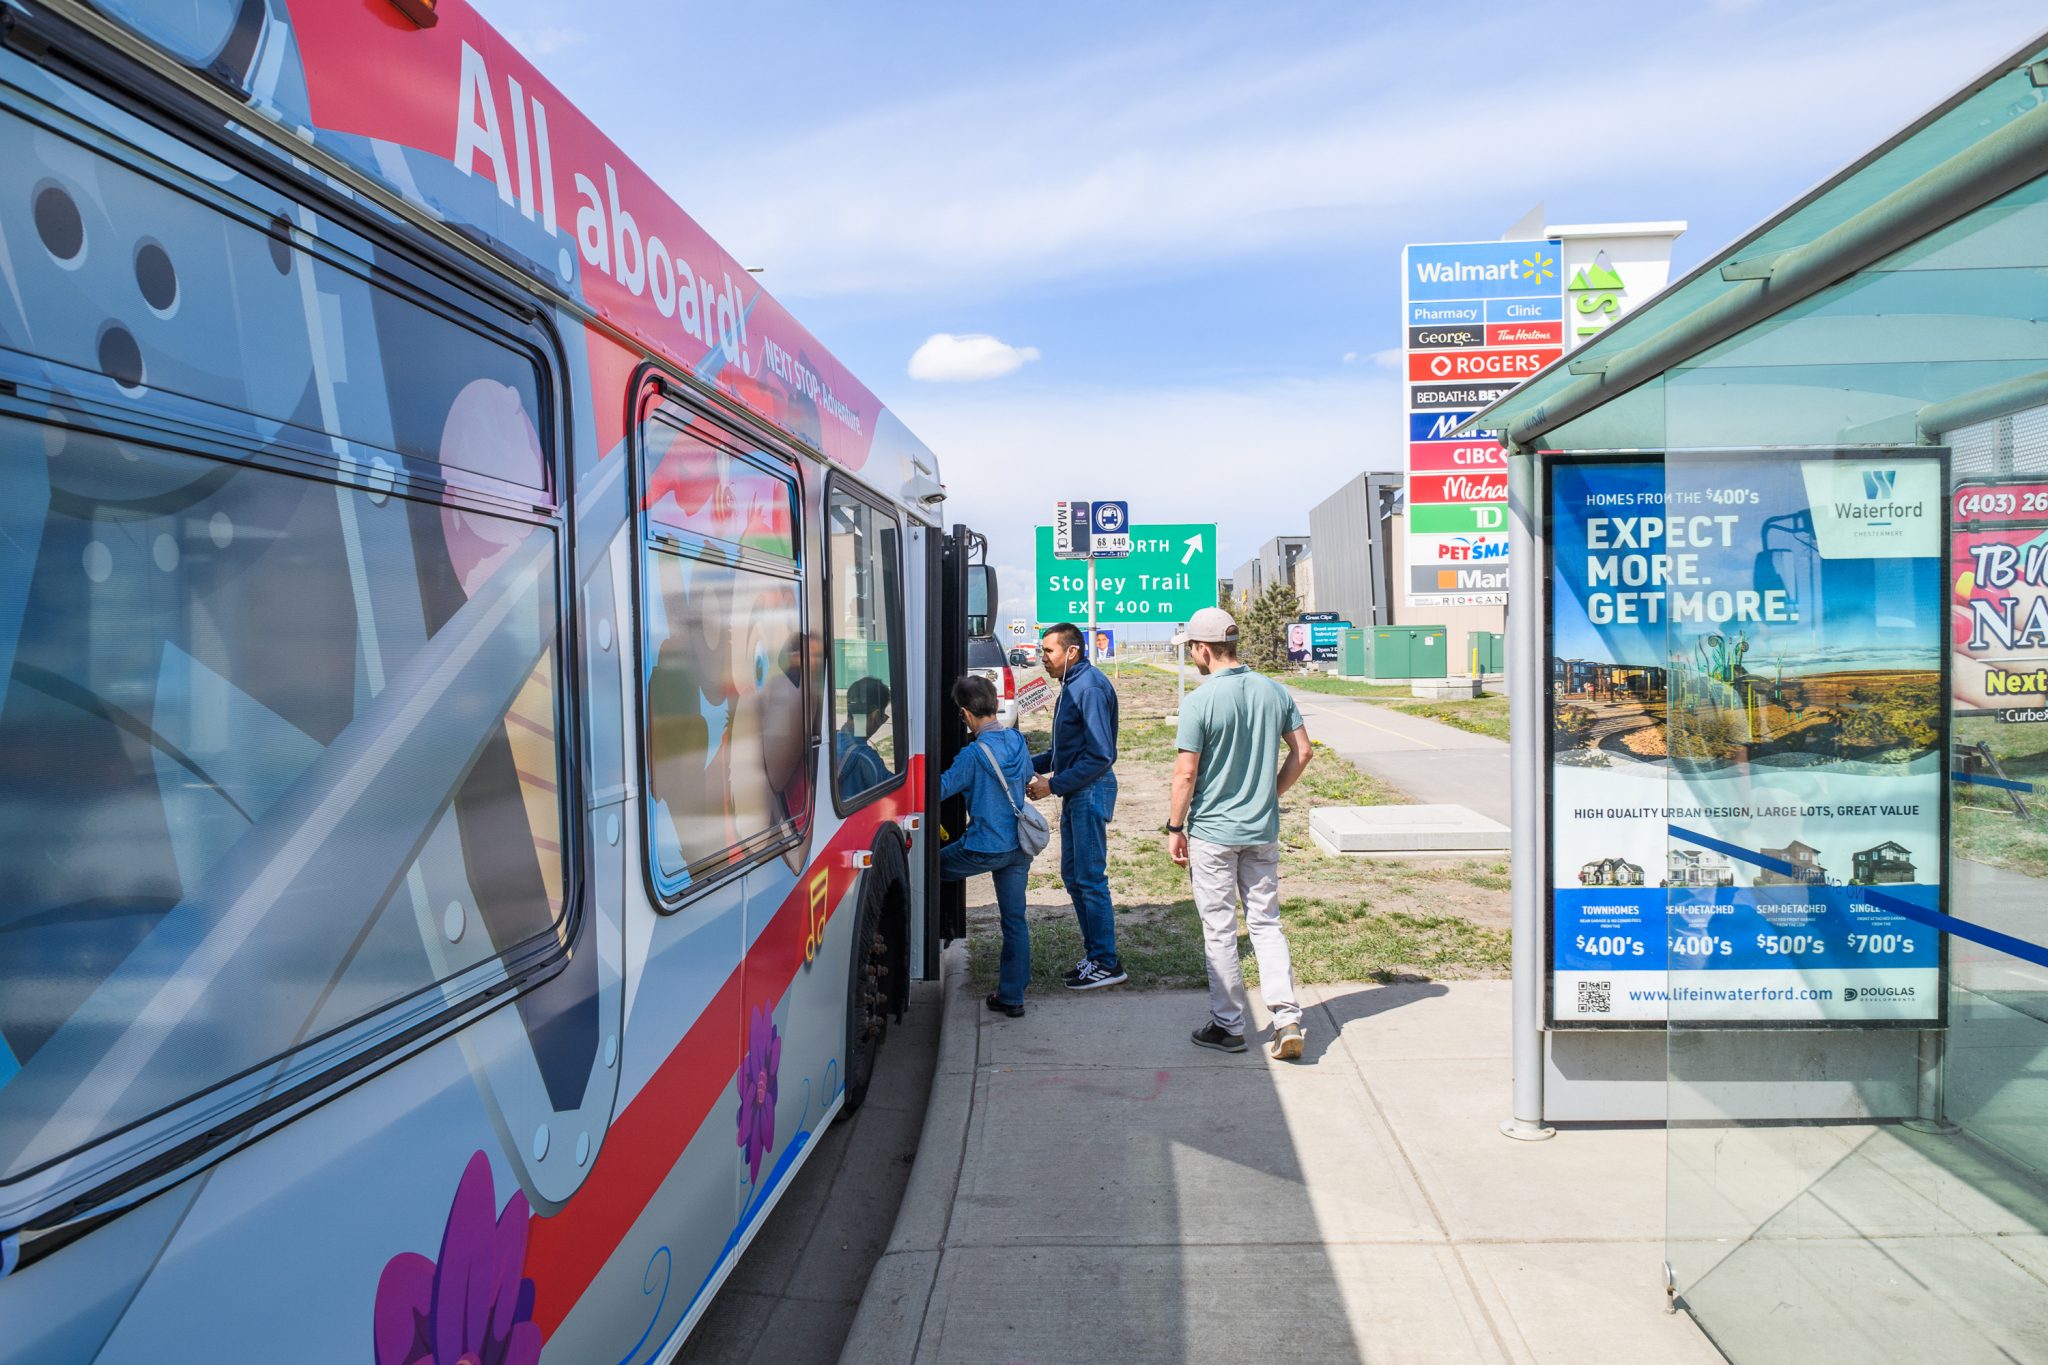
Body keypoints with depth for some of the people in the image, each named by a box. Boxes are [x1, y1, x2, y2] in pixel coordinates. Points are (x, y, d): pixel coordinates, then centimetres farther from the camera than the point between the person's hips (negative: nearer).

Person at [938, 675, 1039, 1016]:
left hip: (985, 849, -7)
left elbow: (940, 789, -12)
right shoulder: (1018, 742, 3)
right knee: (1015, 920, 10)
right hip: (1019, 847, 7)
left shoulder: (974, 754, -17)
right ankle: (1012, 997, 16)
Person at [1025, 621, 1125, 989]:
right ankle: (1095, 955, 24)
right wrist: (1031, 764, 10)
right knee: (1073, 876, 15)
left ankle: (1107, 964, 6)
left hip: (1091, 792, -10)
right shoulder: (1072, 686, 14)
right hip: (1076, 793, 10)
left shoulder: (1090, 688, -17)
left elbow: (1100, 755, -22)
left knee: (1090, 879, -4)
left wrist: (1053, 784, -18)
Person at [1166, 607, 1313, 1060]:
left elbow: (1186, 774, -14)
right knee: (1267, 923, 14)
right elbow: (1302, 752, 6)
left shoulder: (1200, 701, -16)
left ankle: (1228, 1025, 17)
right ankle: (1287, 1018, 4)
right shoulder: (1275, 691, 0)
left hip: (1212, 832, -5)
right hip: (1263, 830, 5)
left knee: (1219, 930, 7)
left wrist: (1174, 827, -3)